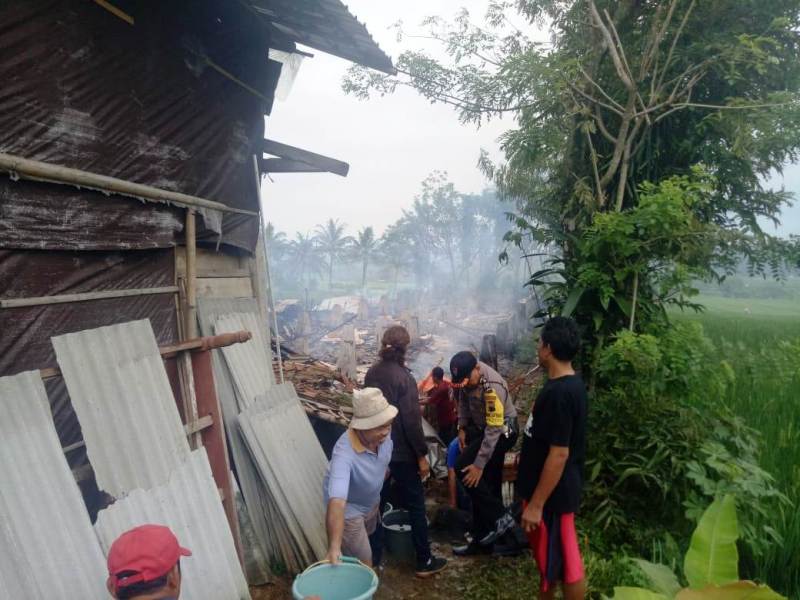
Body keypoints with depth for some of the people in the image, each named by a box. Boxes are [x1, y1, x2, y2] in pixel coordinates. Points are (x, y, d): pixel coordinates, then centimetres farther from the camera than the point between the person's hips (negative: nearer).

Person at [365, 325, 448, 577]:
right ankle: (424, 562, 15)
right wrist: (421, 455, -13)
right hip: (401, 452, -7)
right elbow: (411, 421, -21)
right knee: (416, 505, 6)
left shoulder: (372, 373, 0)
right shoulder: (404, 377, -21)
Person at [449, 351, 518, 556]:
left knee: (463, 469, -16)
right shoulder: (468, 374, -10)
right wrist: (462, 427, 3)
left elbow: (494, 430, -31)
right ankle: (483, 541, 23)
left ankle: (500, 517, -4)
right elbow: (464, 399, 10)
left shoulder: (493, 387, -33)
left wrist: (479, 464, -29)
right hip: (482, 427, 8)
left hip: (502, 431, -8)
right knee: (487, 484, 12)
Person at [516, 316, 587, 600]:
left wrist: (536, 504, -21)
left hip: (553, 493, -10)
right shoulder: (570, 383, 4)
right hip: (550, 488, 10)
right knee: (548, 555, 24)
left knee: (564, 561, 7)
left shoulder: (558, 393, -27)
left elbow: (559, 454, -27)